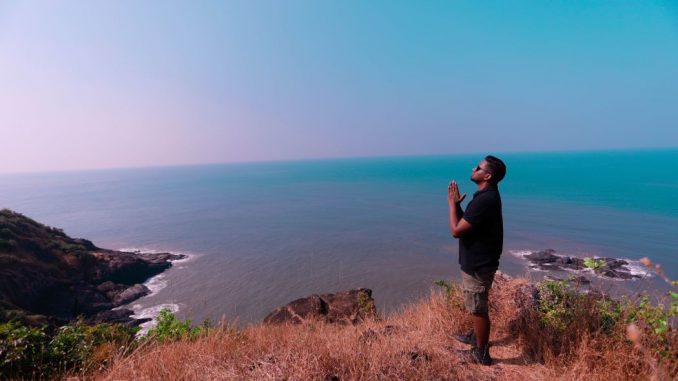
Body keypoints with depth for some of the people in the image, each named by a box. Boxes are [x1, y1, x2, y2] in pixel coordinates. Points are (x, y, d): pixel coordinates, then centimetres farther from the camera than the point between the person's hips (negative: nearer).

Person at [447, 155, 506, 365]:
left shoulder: (485, 200, -28)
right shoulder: (487, 195, 6)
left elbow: (456, 230, -25)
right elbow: (465, 223, 14)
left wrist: (453, 203, -14)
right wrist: (457, 204, 1)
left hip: (478, 265, -10)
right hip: (477, 261, 10)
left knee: (478, 309, 6)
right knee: (475, 306, 26)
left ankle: (481, 354, 23)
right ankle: (476, 336, 45)